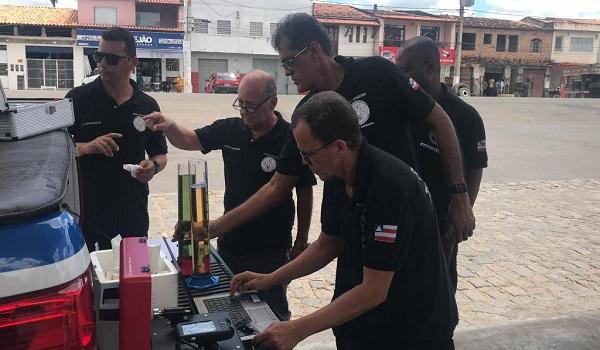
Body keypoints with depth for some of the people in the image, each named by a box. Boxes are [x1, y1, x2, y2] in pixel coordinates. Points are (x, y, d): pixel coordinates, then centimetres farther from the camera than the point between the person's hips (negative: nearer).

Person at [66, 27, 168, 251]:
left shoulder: (147, 106, 4)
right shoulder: (77, 98, -2)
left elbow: (160, 154, 12)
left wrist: (153, 166, -10)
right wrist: (86, 147, -19)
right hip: (86, 213, -2)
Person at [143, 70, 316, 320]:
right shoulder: (229, 130, -1)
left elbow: (305, 194, -7)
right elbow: (188, 140, 6)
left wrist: (301, 242, -3)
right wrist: (168, 126, -16)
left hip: (270, 250, -5)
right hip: (229, 242, 5)